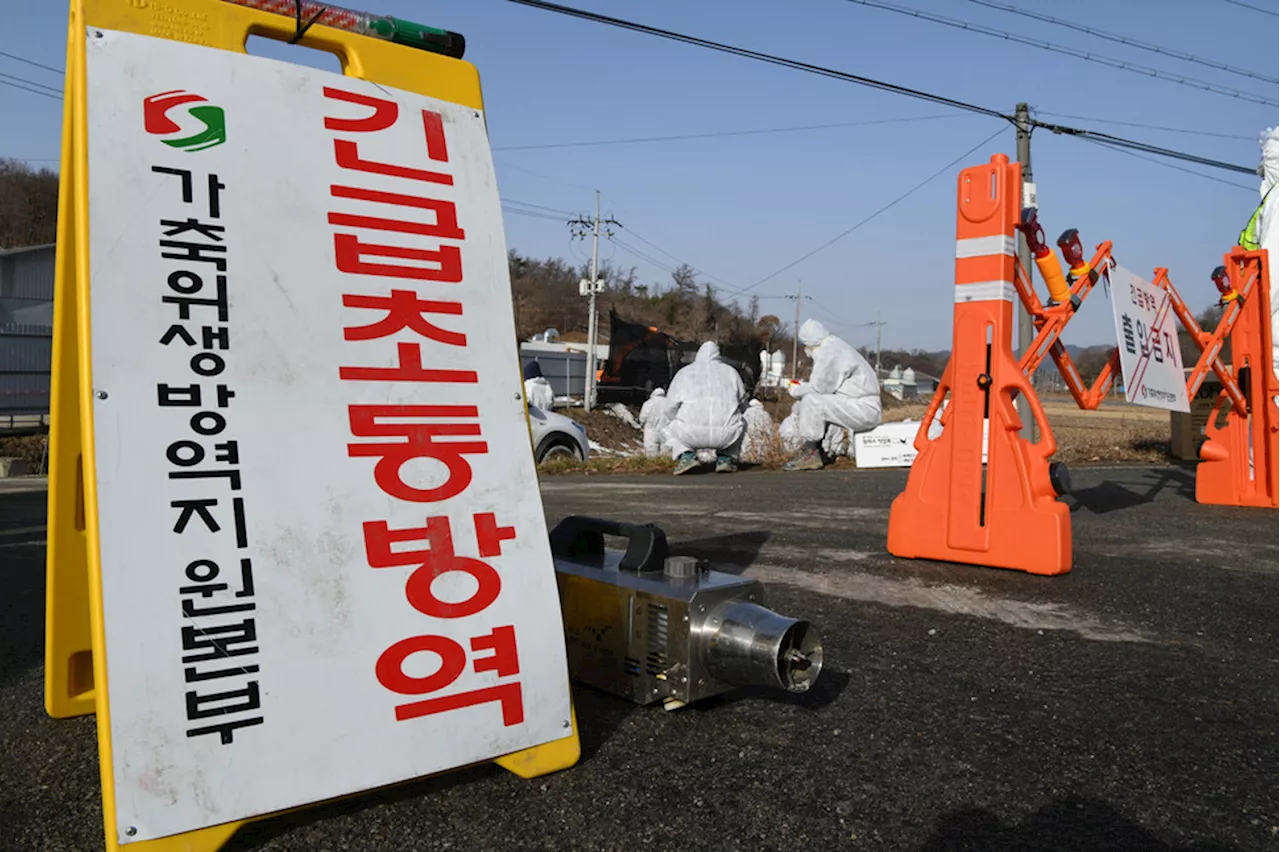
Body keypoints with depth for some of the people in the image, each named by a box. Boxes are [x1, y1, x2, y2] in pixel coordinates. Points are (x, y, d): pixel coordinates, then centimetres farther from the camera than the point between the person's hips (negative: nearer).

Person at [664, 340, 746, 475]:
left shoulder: (684, 372, 17)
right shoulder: (731, 372, 19)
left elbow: (670, 409, 15)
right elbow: (741, 404, 24)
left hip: (692, 435, -1)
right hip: (726, 435, 1)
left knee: (673, 428, 33)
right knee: (740, 424, 35)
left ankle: (687, 455, 5)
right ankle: (725, 458, 17)